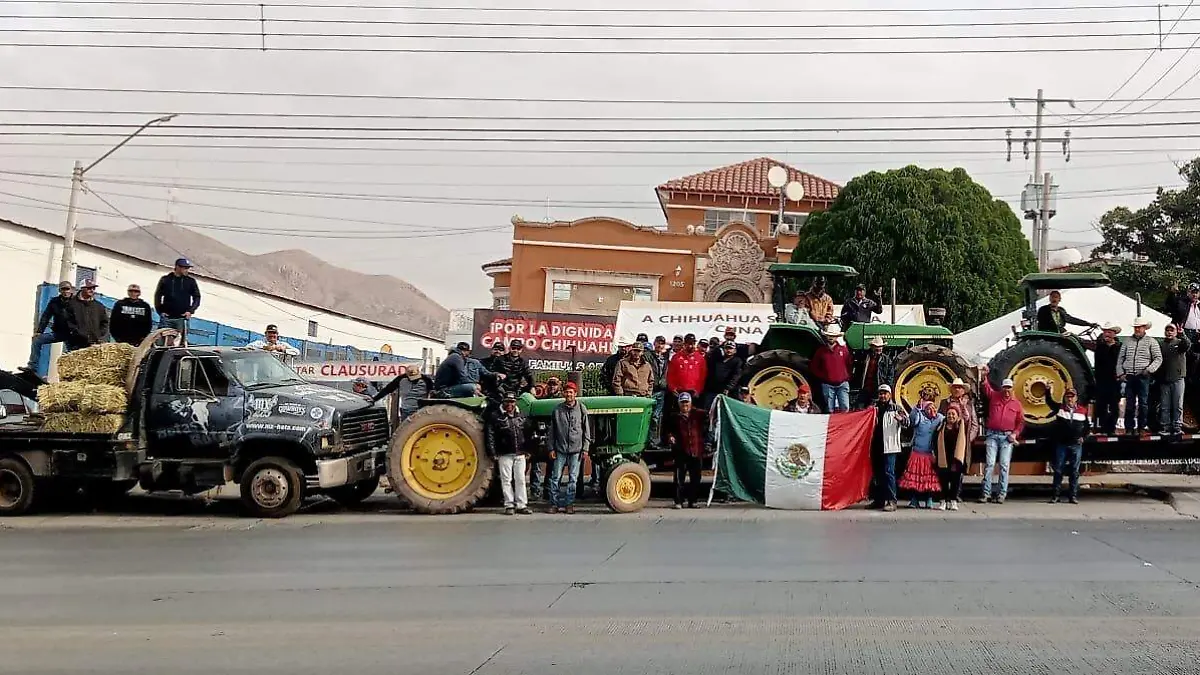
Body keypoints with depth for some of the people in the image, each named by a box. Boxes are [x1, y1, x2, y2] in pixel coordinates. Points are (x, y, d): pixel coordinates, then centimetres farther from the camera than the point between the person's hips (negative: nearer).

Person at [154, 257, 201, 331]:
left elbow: (197, 297, 10)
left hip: (182, 318, 0)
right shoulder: (165, 279, 6)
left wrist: (190, 311, -4)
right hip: (166, 317, 0)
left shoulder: (190, 281, 7)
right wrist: (160, 311, 0)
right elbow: (158, 296, 11)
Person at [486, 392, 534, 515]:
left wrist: (528, 450, 11)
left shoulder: (521, 417, 11)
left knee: (520, 480, 5)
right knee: (506, 480, 0)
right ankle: (509, 505, 6)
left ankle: (522, 505, 9)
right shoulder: (496, 418, -2)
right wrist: (492, 453, -11)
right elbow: (490, 436, -5)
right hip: (504, 455, -3)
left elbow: (528, 435, 17)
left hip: (520, 454, 3)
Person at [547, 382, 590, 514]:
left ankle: (569, 503, 10)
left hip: (576, 450, 0)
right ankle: (554, 503, 8)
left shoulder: (581, 409, 2)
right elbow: (552, 431, 8)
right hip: (560, 449, 1)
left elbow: (586, 430, 5)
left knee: (573, 478, 3)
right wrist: (551, 448, 3)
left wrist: (585, 448, 0)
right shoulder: (557, 410, 4)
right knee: (556, 477, 0)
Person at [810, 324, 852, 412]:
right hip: (828, 385, 0)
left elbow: (850, 364, 9)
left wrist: (847, 376, 1)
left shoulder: (843, 349, 4)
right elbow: (813, 367, 10)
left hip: (842, 384, 0)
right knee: (830, 410, 3)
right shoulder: (821, 350, 4)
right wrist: (823, 376, 1)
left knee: (845, 408, -8)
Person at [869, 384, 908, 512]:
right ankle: (878, 500, 18)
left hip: (889, 446, -6)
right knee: (876, 474, 10)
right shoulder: (875, 408, 16)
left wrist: (901, 419, -32)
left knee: (888, 473, -11)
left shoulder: (895, 408, 1)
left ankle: (891, 501, -11)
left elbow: (906, 422, -11)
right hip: (876, 445, 6)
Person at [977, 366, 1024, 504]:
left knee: (1004, 466, -2)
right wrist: (983, 375, -21)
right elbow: (986, 386, -3)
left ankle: (1001, 494, 1)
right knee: (989, 464, -5)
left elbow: (1021, 421, 13)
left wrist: (1015, 433, 0)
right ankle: (986, 493, -5)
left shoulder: (1016, 403, 9)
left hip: (1007, 437, 0)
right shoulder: (994, 396, 9)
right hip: (992, 435, 0)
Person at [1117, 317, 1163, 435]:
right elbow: (1120, 359, 14)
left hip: (1143, 377, -2)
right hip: (1129, 376, 2)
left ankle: (1142, 426, 5)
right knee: (1129, 403, 3)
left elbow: (1158, 358, 2)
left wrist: (1149, 369, -11)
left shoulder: (1151, 342, 5)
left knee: (1143, 402, -1)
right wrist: (1120, 373, 4)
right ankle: (1129, 427, 7)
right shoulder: (1127, 341, 13)